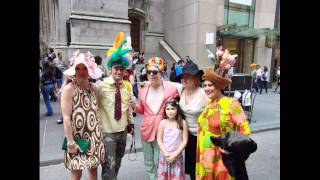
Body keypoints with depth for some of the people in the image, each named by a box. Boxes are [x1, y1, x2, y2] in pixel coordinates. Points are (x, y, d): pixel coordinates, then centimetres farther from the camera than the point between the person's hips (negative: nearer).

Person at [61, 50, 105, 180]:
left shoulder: (93, 87, 3)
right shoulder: (69, 89, -14)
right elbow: (66, 117, -16)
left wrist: (100, 131, 8)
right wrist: (70, 141, -17)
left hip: (94, 136, 5)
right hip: (77, 137, -5)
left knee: (93, 168, 16)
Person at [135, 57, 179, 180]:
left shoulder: (171, 88, -7)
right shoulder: (143, 90, 4)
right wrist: (135, 105, -4)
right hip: (146, 130, 4)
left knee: (159, 164, 8)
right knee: (148, 165, 18)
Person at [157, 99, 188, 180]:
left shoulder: (182, 123, -6)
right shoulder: (162, 123, -4)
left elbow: (185, 141, -6)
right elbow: (159, 140, -2)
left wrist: (175, 154, -11)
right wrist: (166, 153, -11)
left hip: (177, 156, -1)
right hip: (164, 156, 1)